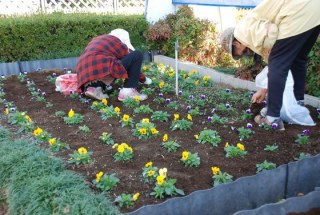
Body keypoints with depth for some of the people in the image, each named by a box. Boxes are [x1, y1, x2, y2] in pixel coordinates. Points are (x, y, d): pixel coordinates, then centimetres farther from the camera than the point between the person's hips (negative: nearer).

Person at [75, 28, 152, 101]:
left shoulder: (98, 40, 33)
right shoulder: (119, 44, 16)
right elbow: (133, 62, 24)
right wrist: (144, 79, 39)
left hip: (84, 73, 7)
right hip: (101, 68, -7)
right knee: (138, 55, 5)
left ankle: (94, 87, 10)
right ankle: (128, 91, -2)